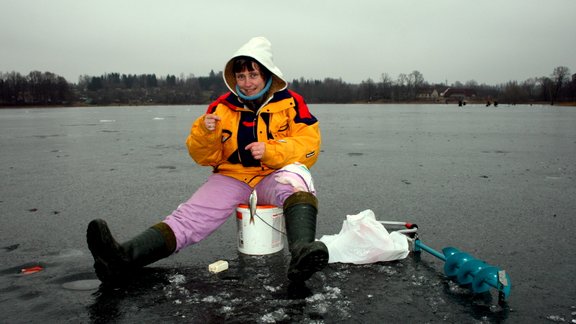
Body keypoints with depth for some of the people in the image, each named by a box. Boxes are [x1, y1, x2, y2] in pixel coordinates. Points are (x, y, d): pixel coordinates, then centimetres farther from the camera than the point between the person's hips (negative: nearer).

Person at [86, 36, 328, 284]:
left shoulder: (290, 103, -2)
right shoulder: (222, 108, 3)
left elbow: (309, 144, -9)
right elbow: (205, 158, 5)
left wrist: (271, 151, -23)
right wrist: (205, 133, -17)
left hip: (273, 178, -2)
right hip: (232, 178, 2)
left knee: (296, 176, -36)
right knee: (192, 215, -20)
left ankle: (302, 252, -59)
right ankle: (123, 257, -39)